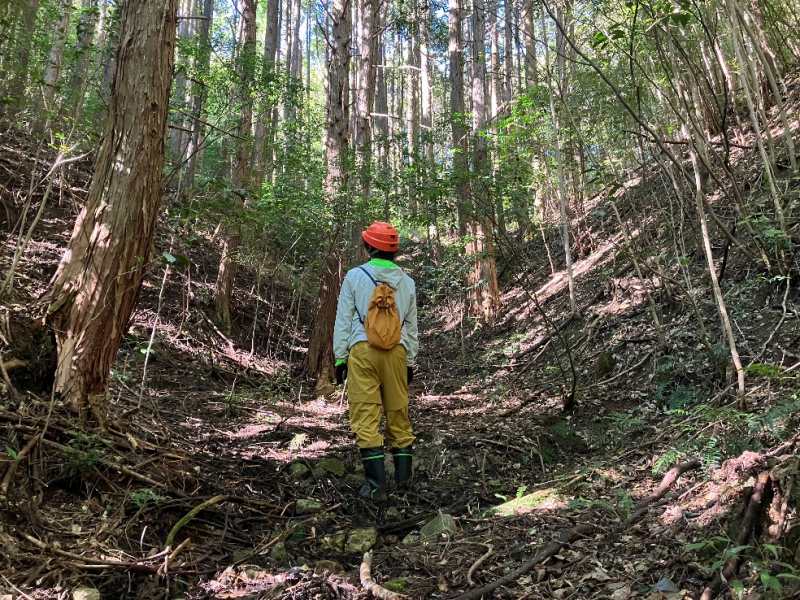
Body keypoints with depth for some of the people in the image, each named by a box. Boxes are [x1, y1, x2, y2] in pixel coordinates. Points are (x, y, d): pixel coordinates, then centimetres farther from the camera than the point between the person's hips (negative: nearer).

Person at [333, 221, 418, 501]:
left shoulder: (355, 276, 0)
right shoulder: (407, 282, 9)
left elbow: (343, 321, 0)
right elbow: (412, 327, 14)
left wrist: (340, 357, 6)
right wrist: (411, 361, 22)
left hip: (362, 351, -3)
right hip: (396, 352, 3)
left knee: (366, 416, 0)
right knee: (398, 412, 14)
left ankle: (376, 483, -1)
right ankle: (403, 476, 21)